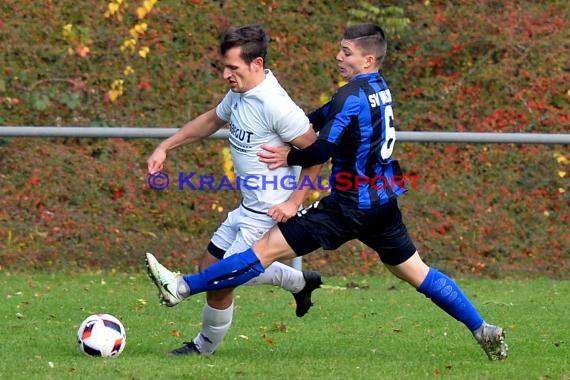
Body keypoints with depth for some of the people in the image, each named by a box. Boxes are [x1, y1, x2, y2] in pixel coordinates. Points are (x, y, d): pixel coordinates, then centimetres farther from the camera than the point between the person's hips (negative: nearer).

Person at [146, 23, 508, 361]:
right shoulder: (380, 88, 11)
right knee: (417, 272, 17)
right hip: (384, 203, 8)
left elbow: (322, 150, -20)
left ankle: (183, 287, -8)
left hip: (351, 206, -8)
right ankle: (483, 330, 16)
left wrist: (288, 157, -3)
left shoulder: (352, 95, -16)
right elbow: (324, 116, 18)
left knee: (267, 248, -8)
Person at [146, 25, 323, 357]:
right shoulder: (240, 93, 3)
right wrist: (165, 147, 18)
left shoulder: (274, 104, -24)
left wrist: (295, 202, -20)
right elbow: (213, 120, 23)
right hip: (248, 208, 10)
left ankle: (204, 348, 22)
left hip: (271, 214, -10)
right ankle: (301, 282, 33)